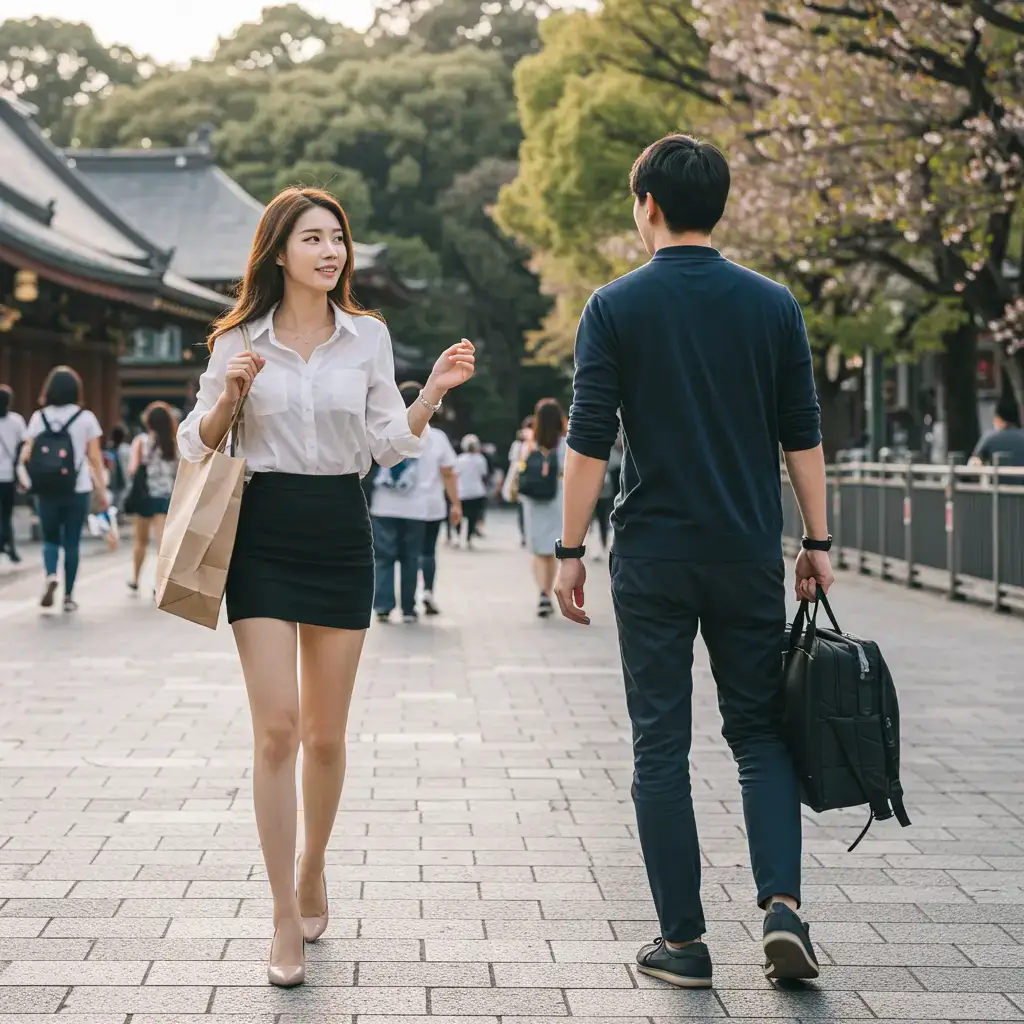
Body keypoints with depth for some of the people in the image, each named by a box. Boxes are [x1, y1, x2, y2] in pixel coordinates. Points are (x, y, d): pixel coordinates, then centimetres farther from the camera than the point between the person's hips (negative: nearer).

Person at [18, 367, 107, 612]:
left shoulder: (38, 417, 1)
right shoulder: (86, 418, -3)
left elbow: (26, 456, -2)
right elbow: (95, 458, -4)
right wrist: (102, 490, 2)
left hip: (47, 490, 1)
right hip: (78, 490, -1)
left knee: (50, 538, 14)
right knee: (72, 542, 8)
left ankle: (51, 575, -13)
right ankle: (69, 596, 10)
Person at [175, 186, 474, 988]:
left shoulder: (368, 336, 5)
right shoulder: (239, 340, 2)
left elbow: (390, 445, 7)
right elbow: (197, 447, 6)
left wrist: (435, 390, -7)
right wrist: (231, 394, -11)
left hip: (341, 533, 2)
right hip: (264, 534, -2)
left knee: (326, 734, 8)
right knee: (277, 730, -8)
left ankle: (312, 870, 33)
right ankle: (286, 921, -1)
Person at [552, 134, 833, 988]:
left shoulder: (616, 307, -4)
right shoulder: (773, 304, 3)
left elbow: (590, 442, -6)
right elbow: (803, 436, 4)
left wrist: (570, 550, 0)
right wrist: (817, 542, 10)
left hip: (653, 557, -2)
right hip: (750, 555, 2)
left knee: (661, 745, 5)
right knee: (761, 730, 13)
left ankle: (683, 941, 6)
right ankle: (781, 902, -4)